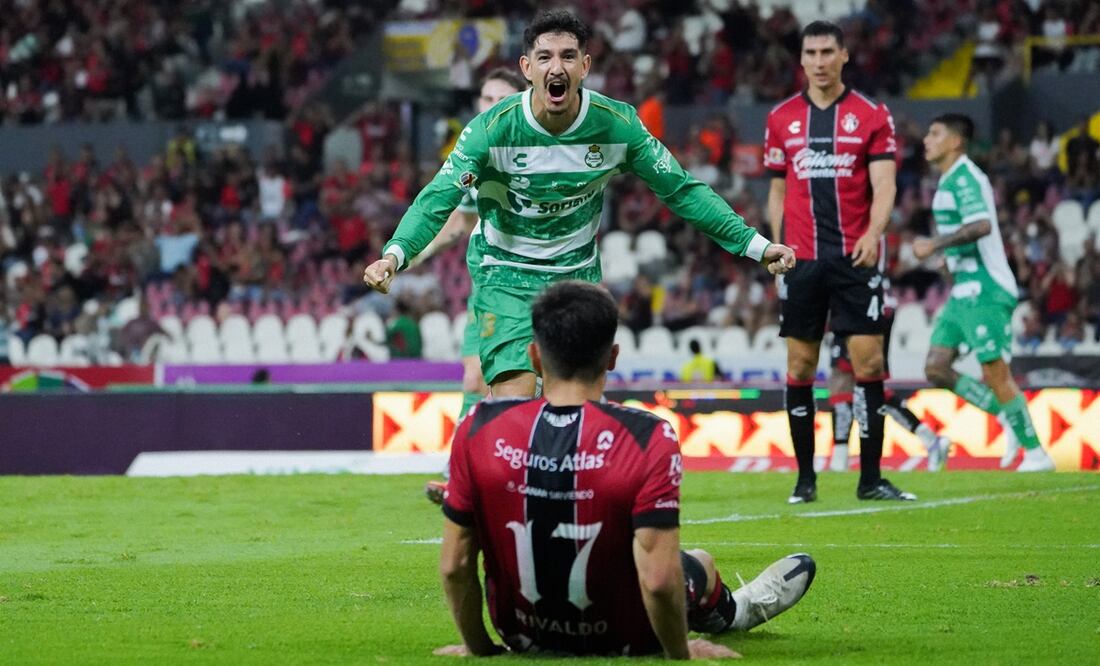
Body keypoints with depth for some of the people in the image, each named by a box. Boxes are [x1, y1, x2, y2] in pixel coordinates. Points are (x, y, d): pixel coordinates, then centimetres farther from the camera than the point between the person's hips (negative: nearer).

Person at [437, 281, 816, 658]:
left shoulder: (480, 430, -19)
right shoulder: (647, 440, -26)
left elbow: (454, 565, -12)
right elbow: (659, 579, -29)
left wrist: (478, 648, 4)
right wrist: (679, 655, -10)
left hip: (523, 638, 2)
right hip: (621, 643, -2)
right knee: (699, 563, 31)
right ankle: (734, 611, 66)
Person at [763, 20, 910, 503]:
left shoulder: (872, 116, 2)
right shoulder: (782, 119, 10)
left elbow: (884, 186, -5)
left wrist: (873, 232, -22)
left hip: (855, 258, -2)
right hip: (801, 259, 2)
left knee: (869, 362, -6)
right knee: (799, 366, 1)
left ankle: (871, 478, -1)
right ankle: (805, 477, 9)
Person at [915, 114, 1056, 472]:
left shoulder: (964, 177, -13)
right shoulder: (950, 179, 17)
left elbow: (981, 225, -27)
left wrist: (935, 245, -24)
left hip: (984, 291, -10)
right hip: (964, 291, 10)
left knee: (994, 374, -7)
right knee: (936, 368, 2)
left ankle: (1036, 454, 3)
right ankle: (1011, 419, 10)